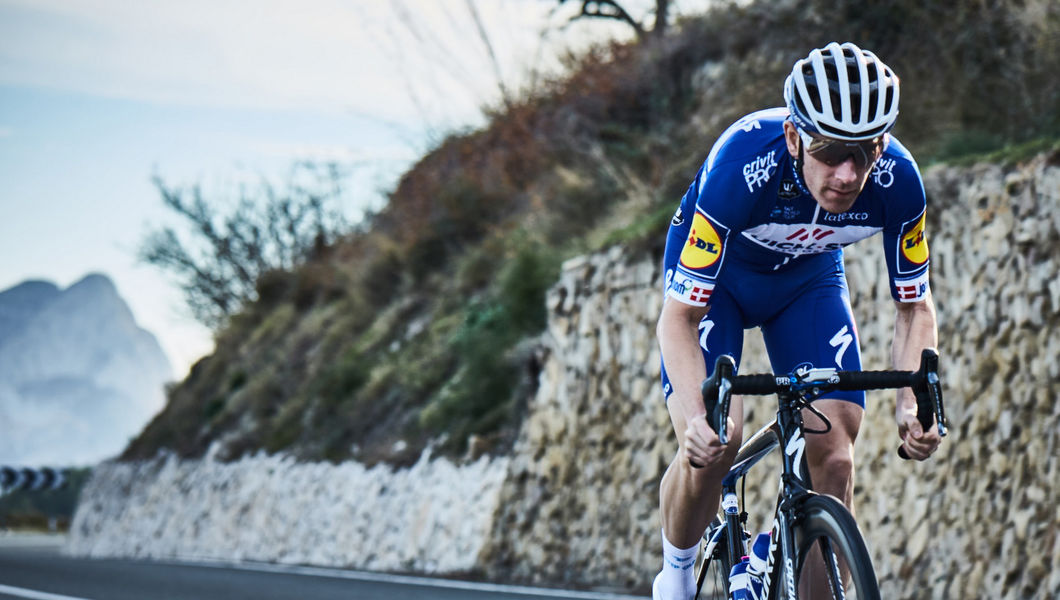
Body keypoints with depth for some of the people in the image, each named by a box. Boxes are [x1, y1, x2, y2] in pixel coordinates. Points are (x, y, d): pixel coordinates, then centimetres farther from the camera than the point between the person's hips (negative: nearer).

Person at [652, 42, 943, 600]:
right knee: (711, 446, -21)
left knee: (833, 454, -14)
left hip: (808, 277, 3)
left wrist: (911, 402, -31)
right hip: (714, 271, -3)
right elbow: (680, 315, -35)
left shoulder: (897, 180, -30)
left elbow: (914, 305, -14)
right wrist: (696, 416, -51)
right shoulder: (742, 166, -40)